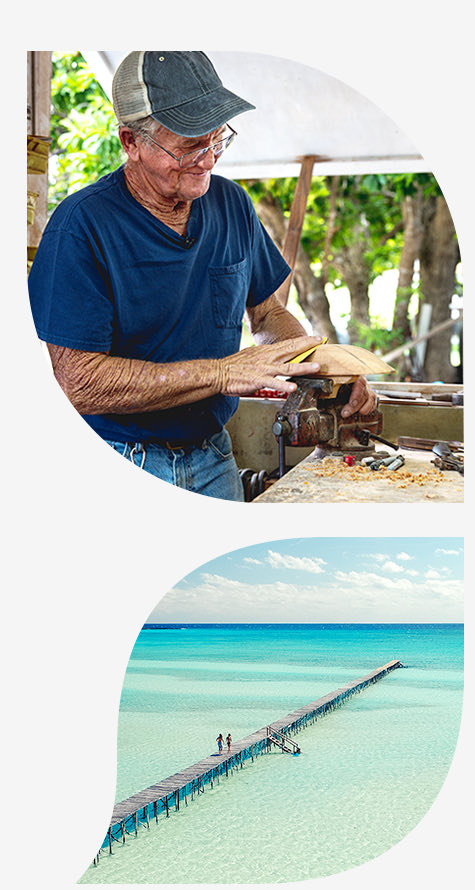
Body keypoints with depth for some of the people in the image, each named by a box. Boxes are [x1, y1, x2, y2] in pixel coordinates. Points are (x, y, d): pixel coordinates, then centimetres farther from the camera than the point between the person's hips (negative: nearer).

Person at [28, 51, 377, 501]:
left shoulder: (231, 203, 2)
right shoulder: (82, 226, -18)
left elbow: (265, 312, 16)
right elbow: (79, 383, -24)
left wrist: (325, 366, -5)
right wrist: (223, 373, -25)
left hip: (213, 459, 6)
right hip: (120, 467, -5)